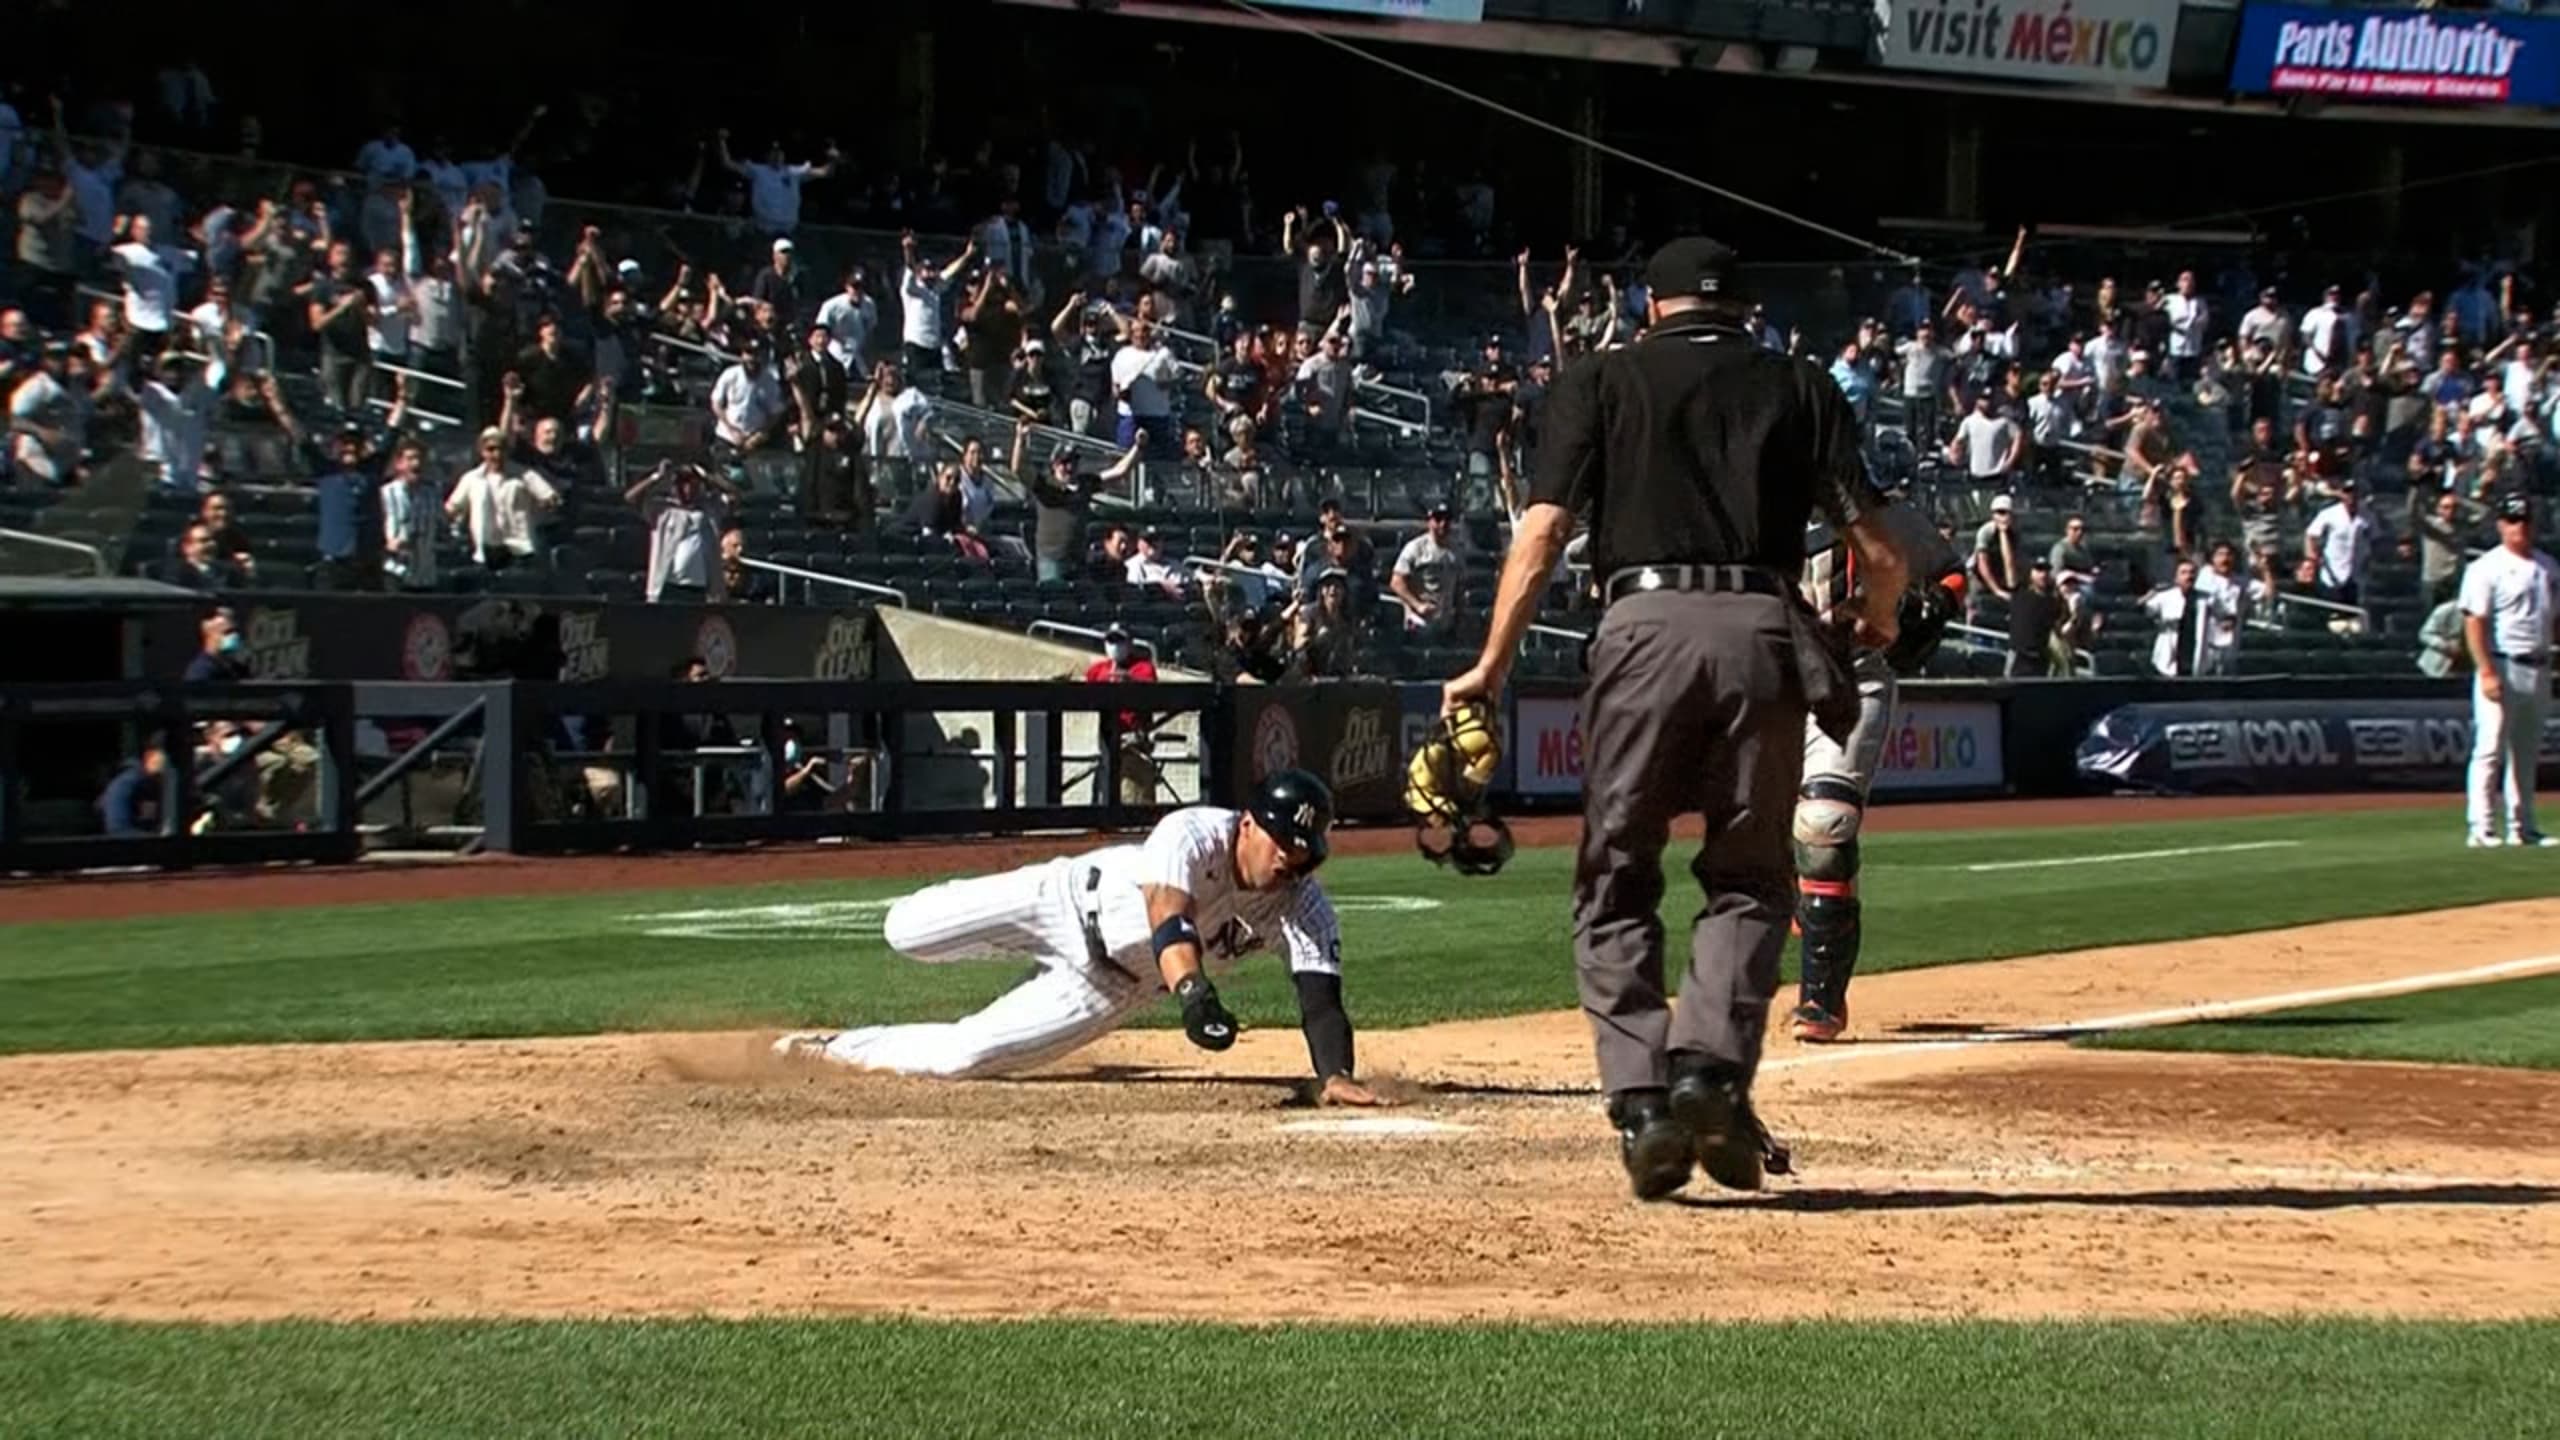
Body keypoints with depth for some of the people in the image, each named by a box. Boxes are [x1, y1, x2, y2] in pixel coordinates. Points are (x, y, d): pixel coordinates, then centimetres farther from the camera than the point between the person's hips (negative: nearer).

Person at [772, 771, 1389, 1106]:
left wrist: (1335, 1074, -55)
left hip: (1112, 986, 2)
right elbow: (1169, 917, -51)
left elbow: (1320, 999, -34)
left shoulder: (1305, 909, -25)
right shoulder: (1193, 834, -35)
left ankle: (836, 1048, 21)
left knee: (960, 1056, -7)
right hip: (1071, 898, -2)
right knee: (903, 932, 4)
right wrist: (1194, 993, -71)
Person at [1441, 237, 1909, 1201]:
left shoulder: (1602, 381, 12)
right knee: (1750, 879, 13)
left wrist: (1491, 668, 3)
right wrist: (1875, 623, 29)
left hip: (1645, 626, -1)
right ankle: (1712, 1070, -7)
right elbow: (1877, 550, 8)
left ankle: (1642, 1100, -5)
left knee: (1617, 883, 8)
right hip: (1763, 632, 1)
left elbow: (1542, 532, 1)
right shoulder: (1801, 388, 16)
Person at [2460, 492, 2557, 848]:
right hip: (2503, 668, -7)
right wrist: (2486, 672, -21)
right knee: (2490, 748, -8)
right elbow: (2474, 622, -12)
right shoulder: (2487, 568, -7)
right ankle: (2482, 828, -8)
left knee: (2527, 752, 12)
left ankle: (2521, 827, 18)